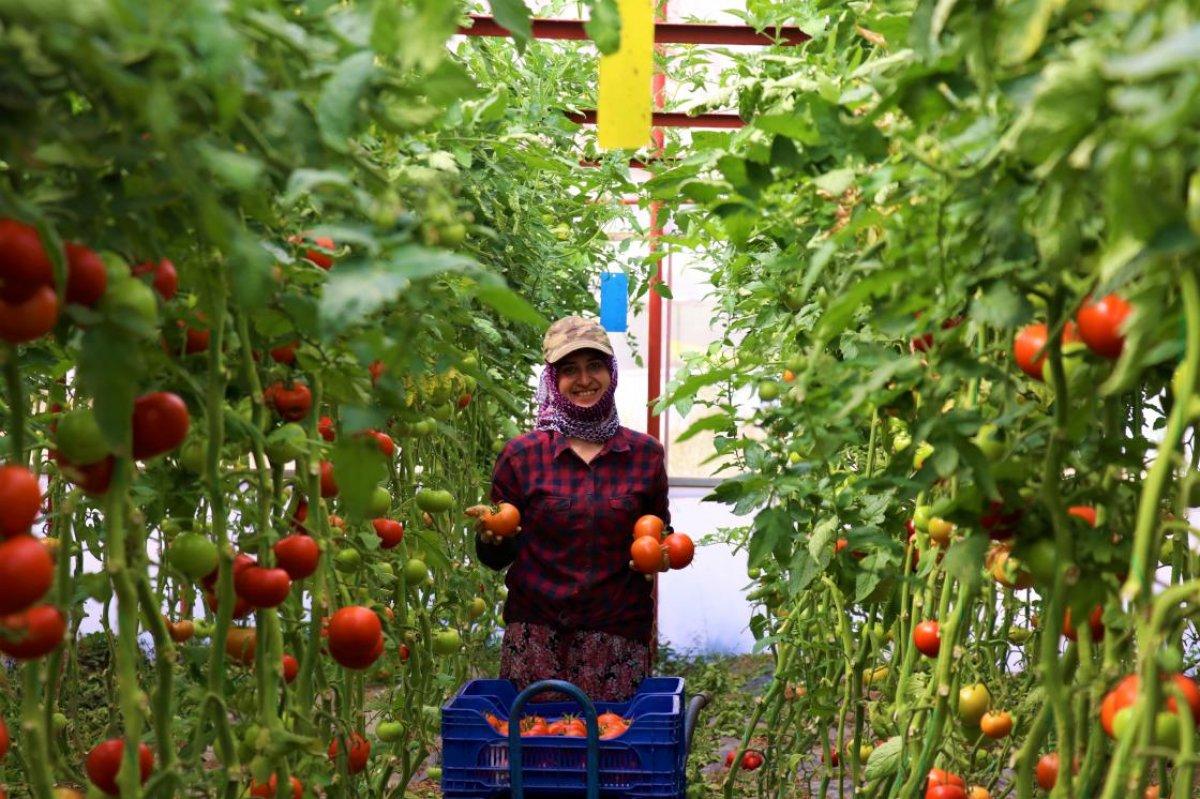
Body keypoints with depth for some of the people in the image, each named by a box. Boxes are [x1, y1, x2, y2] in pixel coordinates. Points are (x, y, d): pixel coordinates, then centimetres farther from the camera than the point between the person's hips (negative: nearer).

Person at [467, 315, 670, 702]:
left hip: (618, 636, 1)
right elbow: (498, 557, 6)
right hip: (535, 634, -1)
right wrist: (489, 537, -15)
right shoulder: (522, 454, 1)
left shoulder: (645, 453, 5)